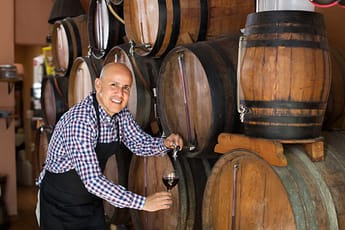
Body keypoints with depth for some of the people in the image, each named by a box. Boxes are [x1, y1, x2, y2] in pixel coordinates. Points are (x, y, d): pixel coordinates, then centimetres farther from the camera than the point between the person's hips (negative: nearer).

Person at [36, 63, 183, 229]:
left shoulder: (121, 113, -7)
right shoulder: (80, 120, -31)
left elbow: (139, 143, 7)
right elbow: (92, 181, -35)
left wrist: (165, 144, -14)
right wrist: (143, 203, -33)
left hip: (91, 201, 7)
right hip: (59, 204, -6)